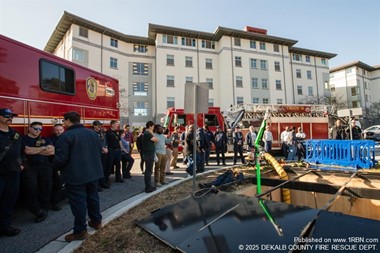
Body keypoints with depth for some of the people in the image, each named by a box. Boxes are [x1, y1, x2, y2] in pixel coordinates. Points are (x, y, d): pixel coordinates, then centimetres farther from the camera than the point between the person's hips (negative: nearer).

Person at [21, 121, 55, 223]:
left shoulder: (45, 140, 16)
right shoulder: (23, 139, 9)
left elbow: (52, 151, 2)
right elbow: (27, 151, -8)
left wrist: (34, 151, 0)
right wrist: (43, 148, 0)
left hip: (45, 166, 2)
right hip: (29, 167, -2)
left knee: (46, 187, -1)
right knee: (31, 188, -9)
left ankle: (44, 209, 13)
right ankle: (38, 211, 4)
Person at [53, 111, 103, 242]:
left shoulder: (66, 136, -15)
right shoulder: (92, 133, 6)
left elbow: (61, 157, -17)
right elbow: (99, 150, 13)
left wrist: (56, 165, 5)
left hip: (75, 175, -6)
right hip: (94, 171, 7)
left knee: (78, 201, 4)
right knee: (93, 196, 20)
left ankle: (80, 231, 16)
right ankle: (96, 221, 34)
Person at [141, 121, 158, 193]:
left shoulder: (146, 133, 14)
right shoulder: (147, 134, -18)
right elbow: (156, 140, -16)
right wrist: (152, 133, -9)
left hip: (148, 154, 11)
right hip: (149, 154, -11)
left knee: (148, 171, 16)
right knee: (148, 171, -4)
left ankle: (148, 186, 26)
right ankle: (148, 188, 4)